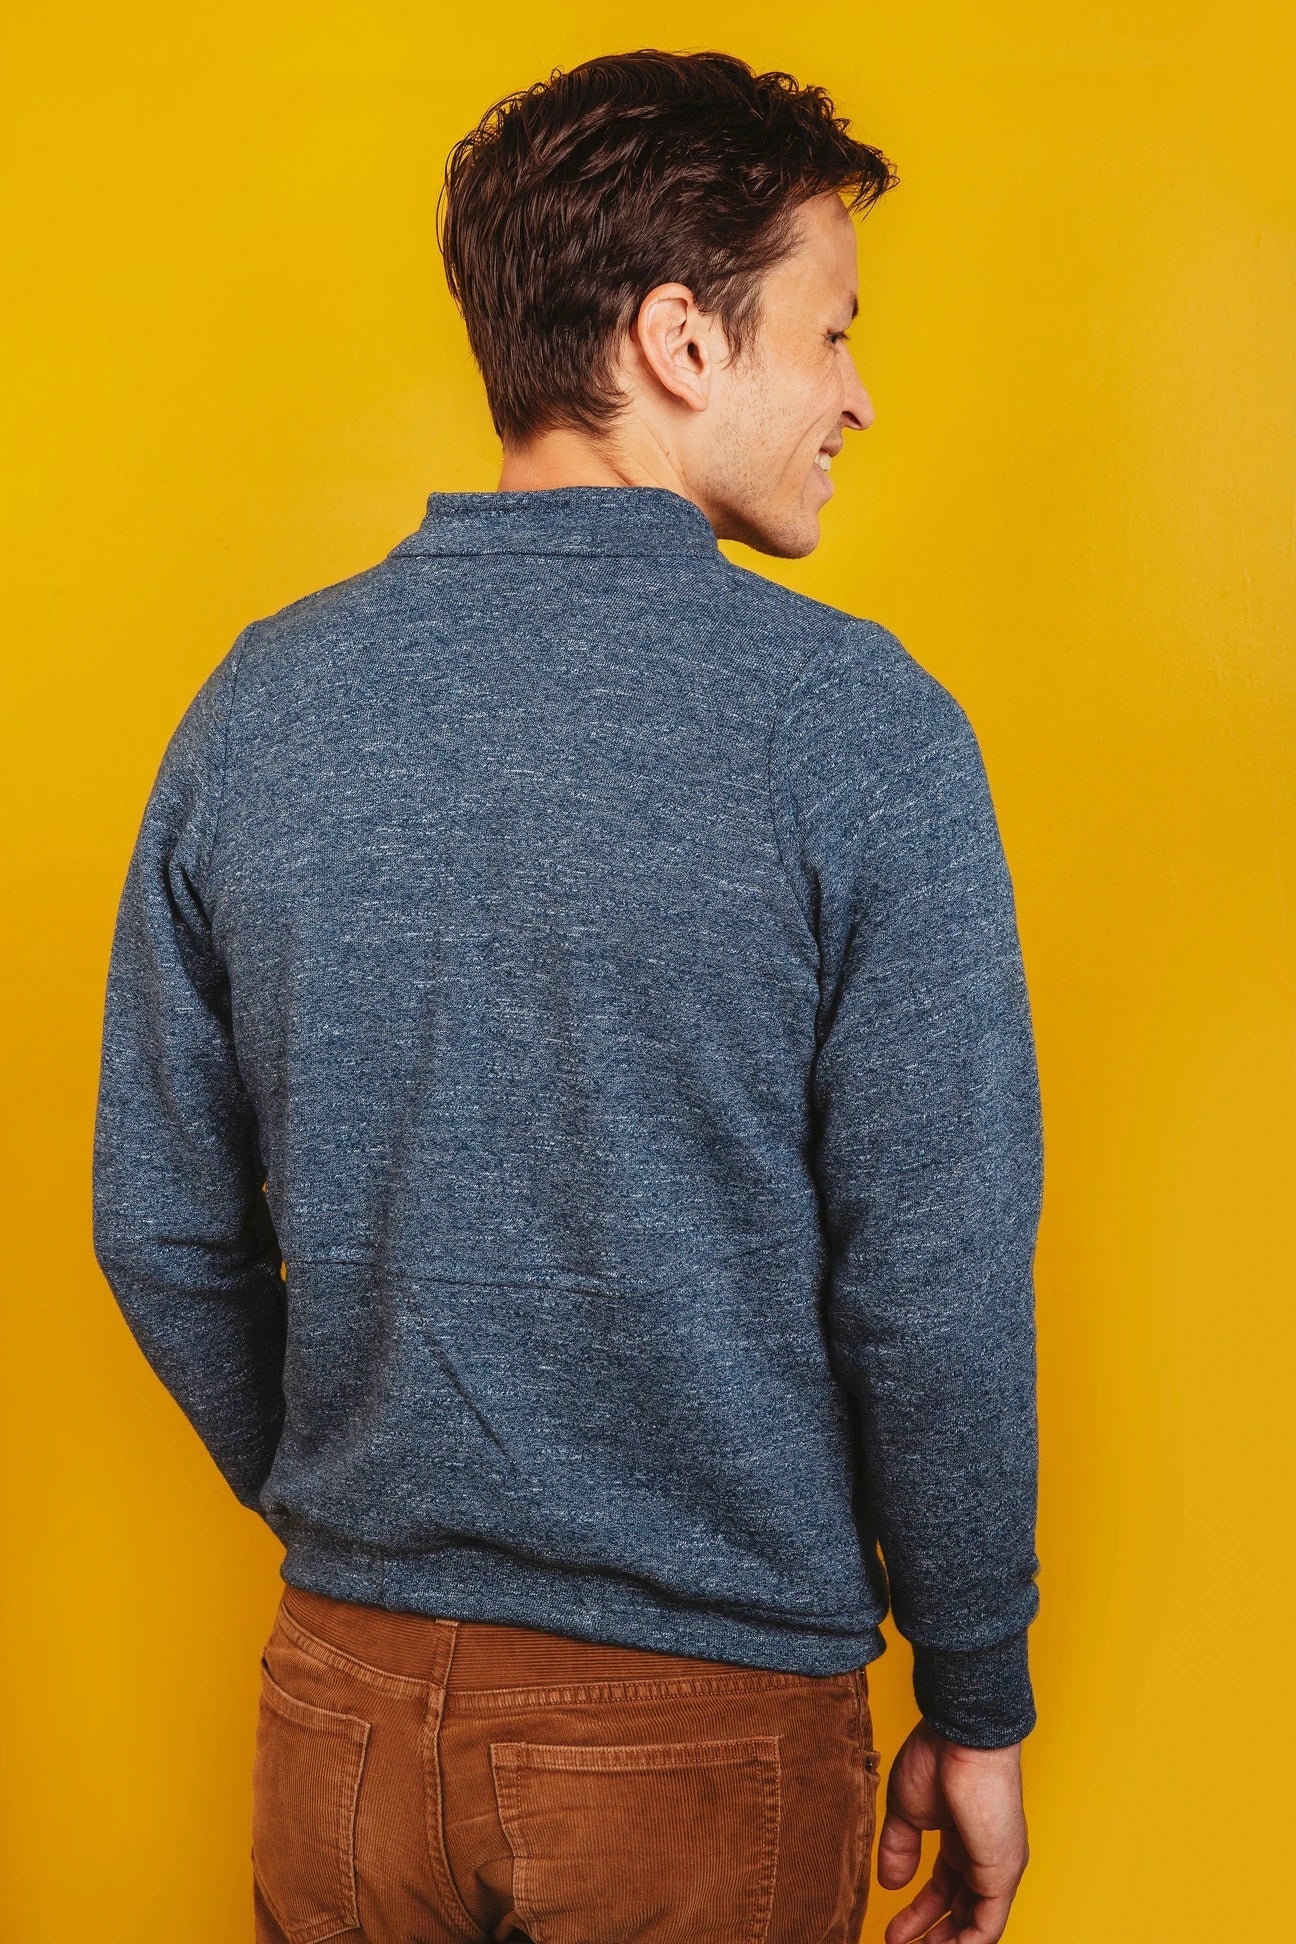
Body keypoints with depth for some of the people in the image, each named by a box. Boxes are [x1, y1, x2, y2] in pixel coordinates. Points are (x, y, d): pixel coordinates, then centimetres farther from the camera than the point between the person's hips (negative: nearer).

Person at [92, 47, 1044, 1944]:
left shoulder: (258, 699, -4)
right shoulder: (856, 722, -16)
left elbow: (163, 1229, 2)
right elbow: (937, 1281, -15)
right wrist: (976, 1708, -1)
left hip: (347, 1704, 3)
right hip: (714, 1722, -3)